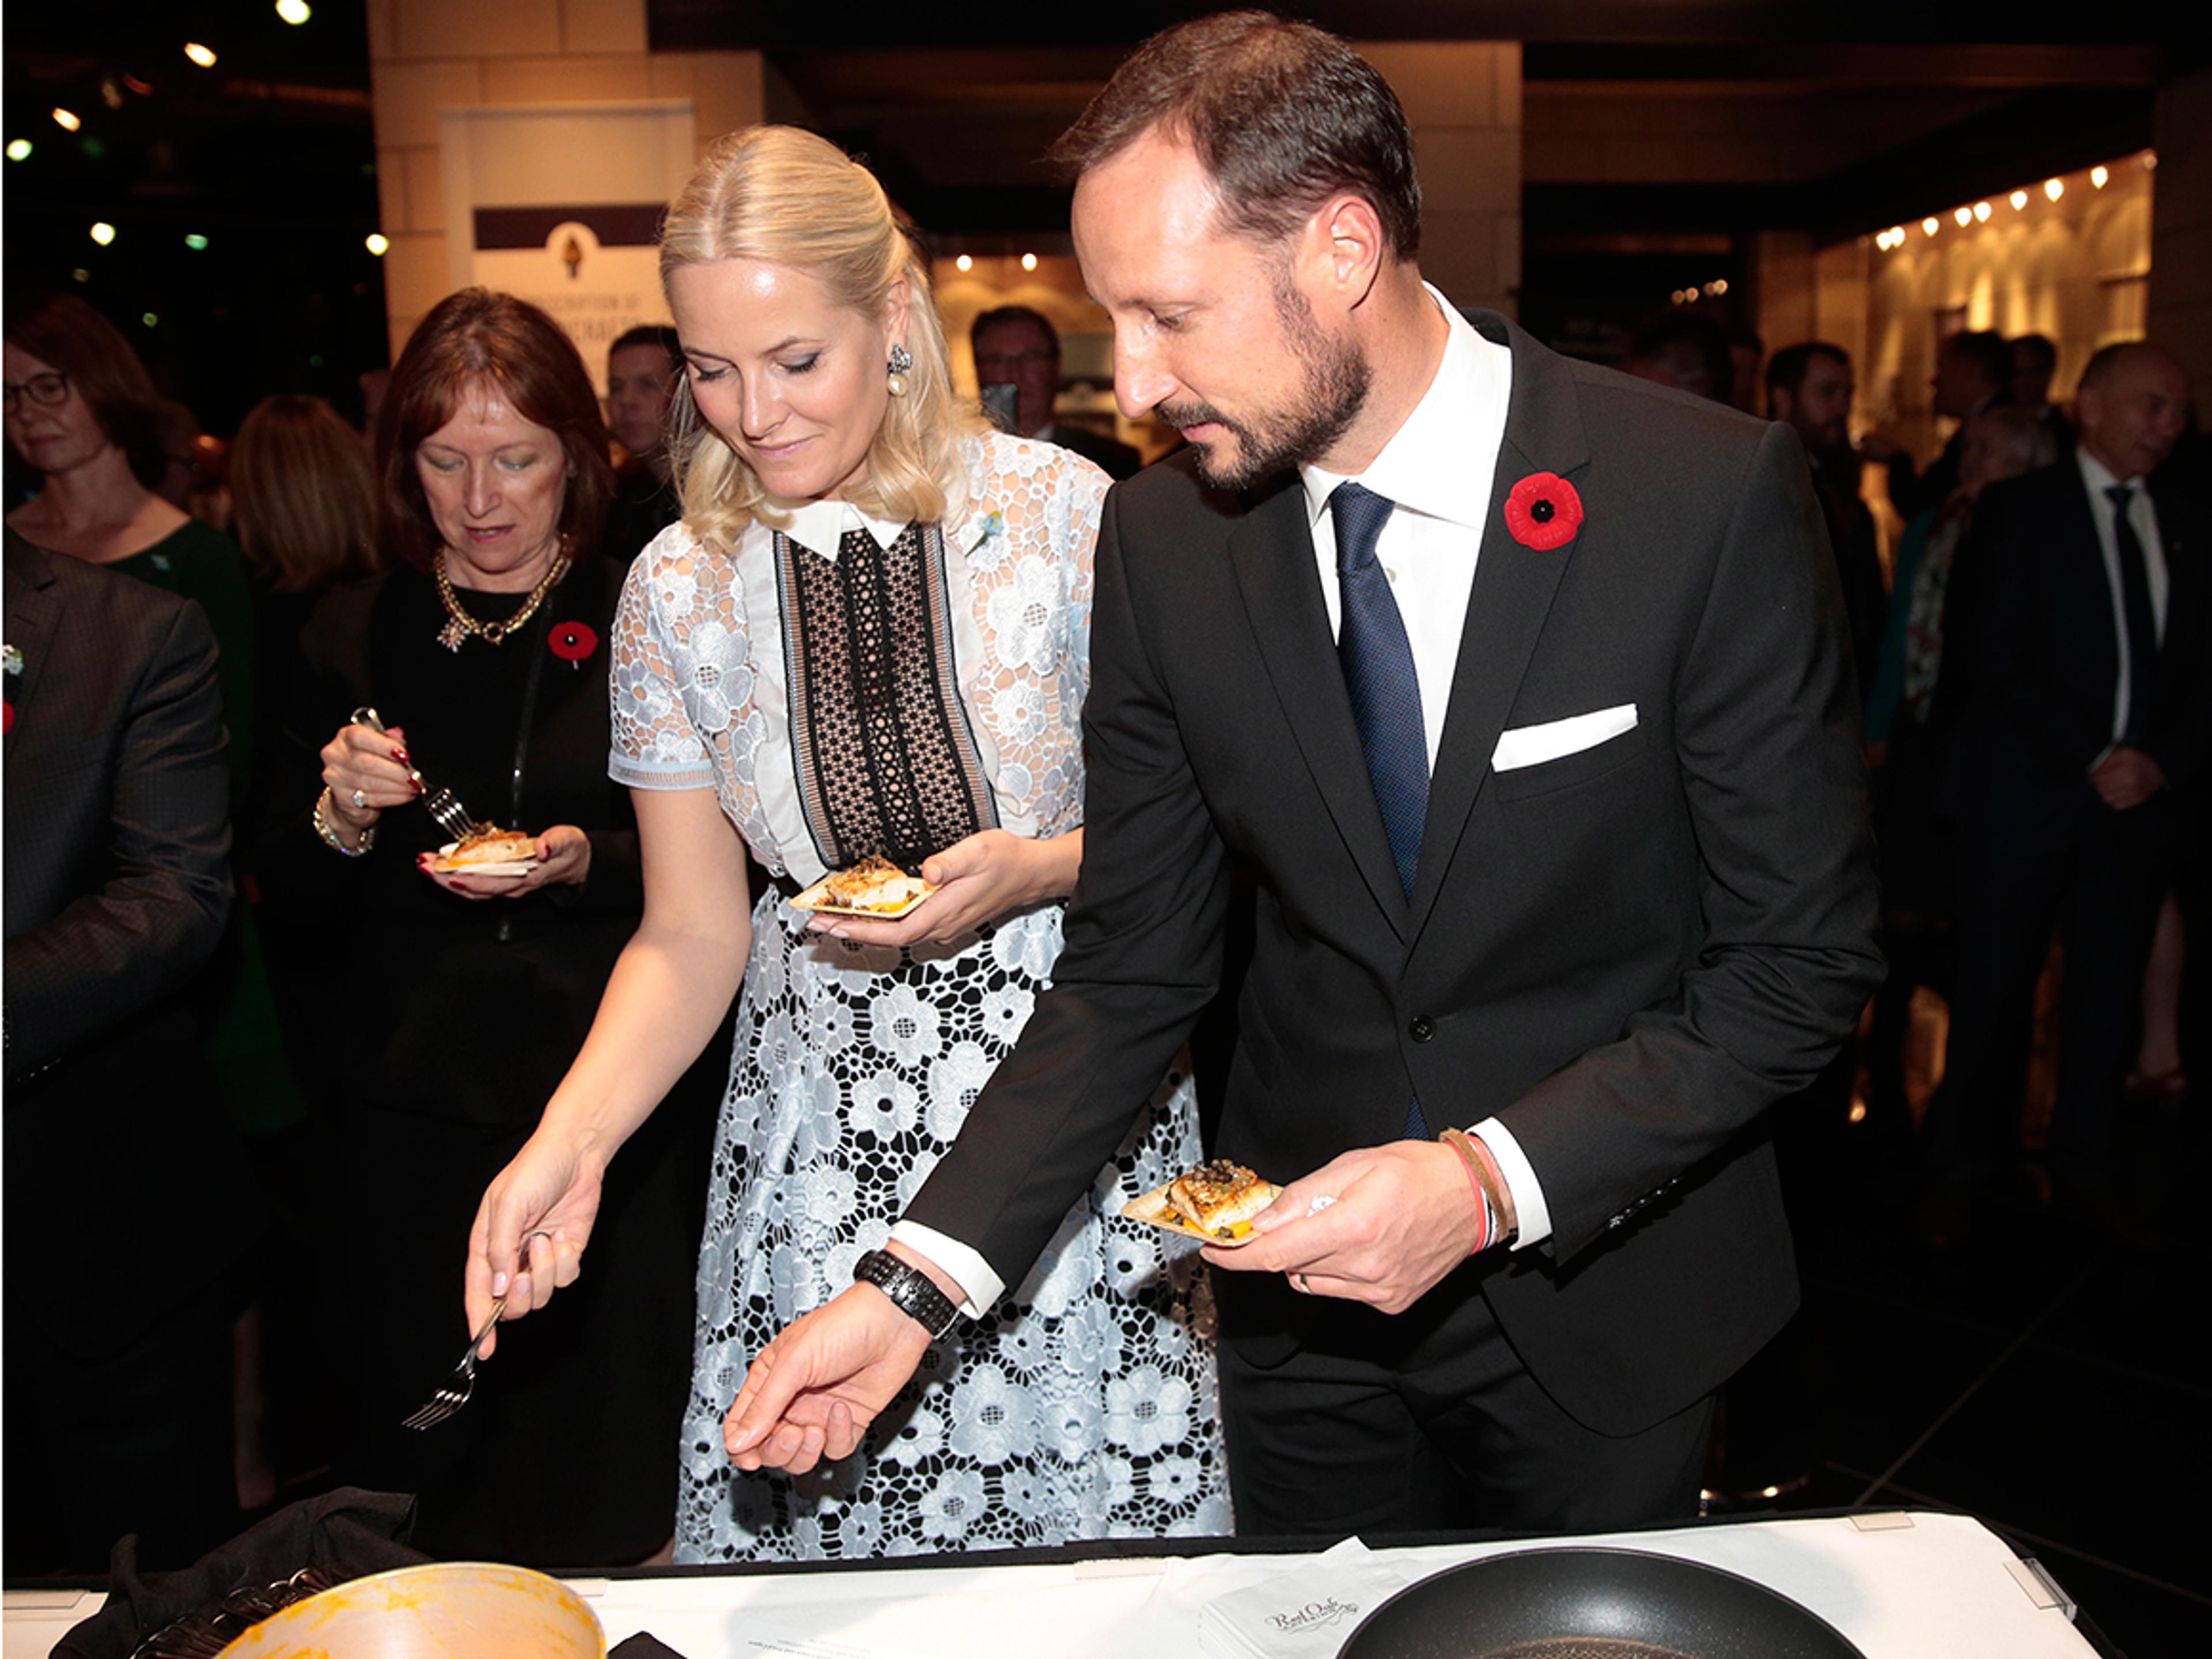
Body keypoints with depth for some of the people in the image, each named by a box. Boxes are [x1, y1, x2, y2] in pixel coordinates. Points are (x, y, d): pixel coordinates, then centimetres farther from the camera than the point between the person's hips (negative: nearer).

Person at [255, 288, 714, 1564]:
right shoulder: (356, 637, 6)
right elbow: (295, 906, 10)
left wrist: (587, 864, -17)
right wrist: (340, 822, -10)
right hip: (416, 1112, 2)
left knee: (607, 1464, 7)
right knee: (425, 1451, 12)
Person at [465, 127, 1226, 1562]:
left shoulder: (1064, 513, -8)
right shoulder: (678, 590, -1)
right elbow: (690, 937, 2)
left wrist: (1032, 871, -19)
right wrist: (567, 1144, -12)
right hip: (821, 1143, 2)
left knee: (1104, 1558, 7)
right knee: (814, 1526, 10)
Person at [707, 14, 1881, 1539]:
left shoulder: (1714, 497, -20)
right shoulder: (1161, 536, -9)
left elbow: (1803, 962, -14)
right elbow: (1133, 965, -5)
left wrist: (1497, 1178, -25)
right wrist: (922, 1279, -13)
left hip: (1605, 1286, -2)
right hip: (1304, 1283, 3)